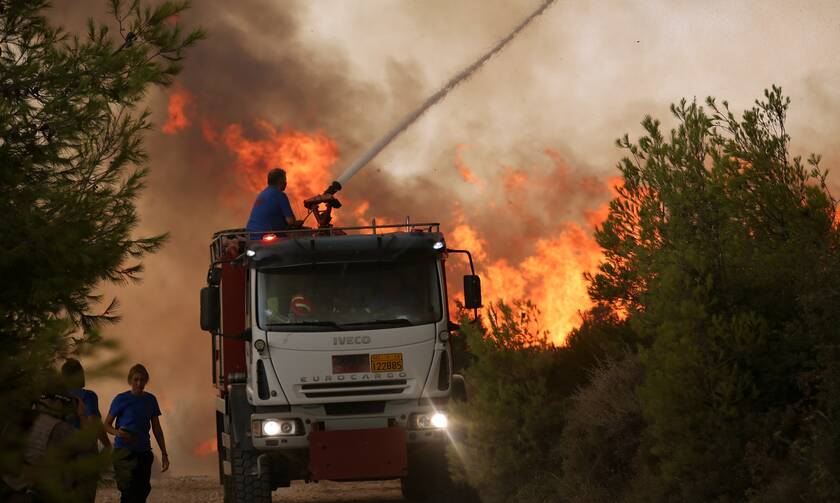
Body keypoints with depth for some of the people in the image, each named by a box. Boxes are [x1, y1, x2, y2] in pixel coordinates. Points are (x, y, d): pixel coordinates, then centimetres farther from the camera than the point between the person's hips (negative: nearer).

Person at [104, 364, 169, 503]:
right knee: (129, 492, -14)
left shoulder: (150, 400, 10)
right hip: (124, 451, -5)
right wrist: (117, 432, -22)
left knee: (142, 491, 2)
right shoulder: (121, 399, -3)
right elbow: (107, 424, 0)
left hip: (144, 452, 5)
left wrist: (164, 454, 12)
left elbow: (157, 429, 16)